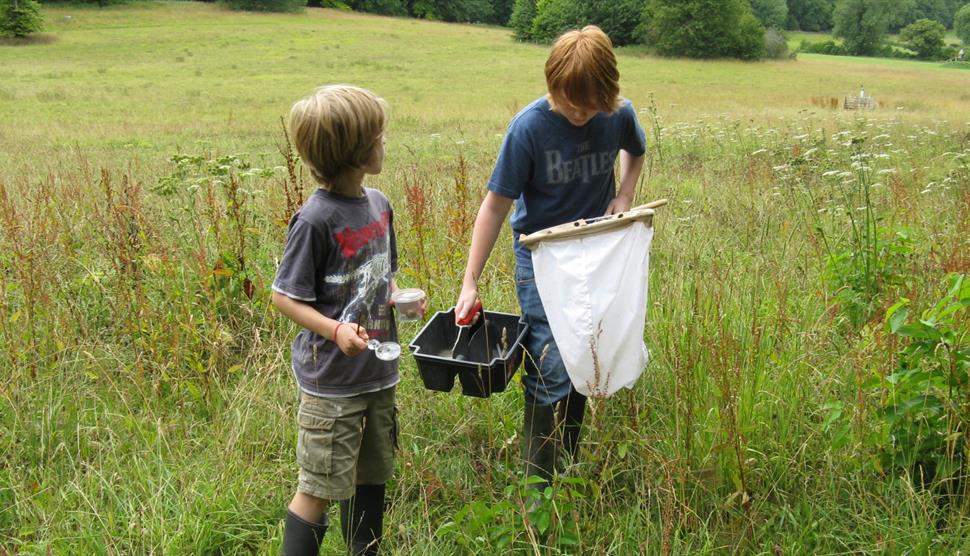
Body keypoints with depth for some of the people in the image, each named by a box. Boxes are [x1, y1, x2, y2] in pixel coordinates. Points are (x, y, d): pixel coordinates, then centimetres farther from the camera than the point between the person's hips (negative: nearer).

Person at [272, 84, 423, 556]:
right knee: (320, 487, 3)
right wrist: (335, 330, -27)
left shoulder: (378, 203, 3)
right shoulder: (315, 220, -20)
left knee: (371, 476, 20)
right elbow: (284, 296, -14)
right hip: (331, 380, -7)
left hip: (378, 372, 8)